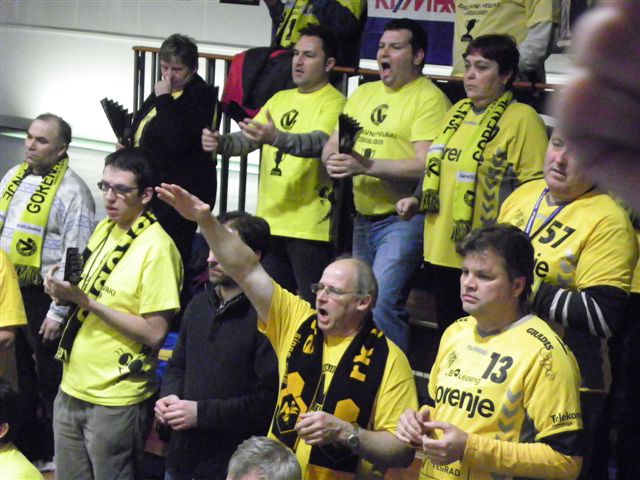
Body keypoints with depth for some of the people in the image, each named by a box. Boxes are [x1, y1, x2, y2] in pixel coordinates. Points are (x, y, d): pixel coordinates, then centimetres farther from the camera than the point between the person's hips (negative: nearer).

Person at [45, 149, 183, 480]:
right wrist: (66, 292, -3)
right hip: (72, 388, 7)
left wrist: (86, 300, -21)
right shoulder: (104, 229, 7)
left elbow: (154, 333, -19)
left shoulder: (156, 247, -17)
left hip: (116, 401, -7)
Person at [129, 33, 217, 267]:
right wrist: (127, 143, 10)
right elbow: (141, 134, 30)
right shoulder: (162, 91, 14)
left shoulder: (200, 96, -14)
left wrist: (164, 100, -23)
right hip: (153, 186, 10)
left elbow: (177, 141, -28)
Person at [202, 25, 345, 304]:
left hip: (310, 226, -7)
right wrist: (220, 143, -13)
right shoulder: (280, 99, 15)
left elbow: (319, 143, -25)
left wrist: (276, 138, -42)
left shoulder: (334, 103, -7)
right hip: (270, 221, 7)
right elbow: (248, 139, 8)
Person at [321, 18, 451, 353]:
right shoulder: (363, 93, 15)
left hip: (403, 219, -8)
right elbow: (331, 146, 16)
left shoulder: (429, 98, -8)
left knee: (381, 305, -18)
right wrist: (334, 159, -8)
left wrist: (367, 166, -23)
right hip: (363, 217, 8)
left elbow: (425, 165, -18)